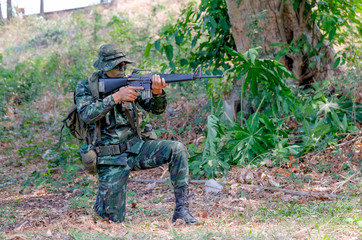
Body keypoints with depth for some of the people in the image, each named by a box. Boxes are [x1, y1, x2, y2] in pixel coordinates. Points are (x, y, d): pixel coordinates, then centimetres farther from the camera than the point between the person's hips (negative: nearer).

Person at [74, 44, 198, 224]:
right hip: (111, 159, -3)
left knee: (176, 149, -21)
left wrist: (158, 92, -22)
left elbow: (156, 109, 1)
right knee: (113, 219, -6)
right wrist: (116, 97, -30)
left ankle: (181, 209, -16)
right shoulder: (85, 87, -4)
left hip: (135, 148, 4)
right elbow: (87, 114, -23)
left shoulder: (129, 83, 5)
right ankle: (102, 197, 30)